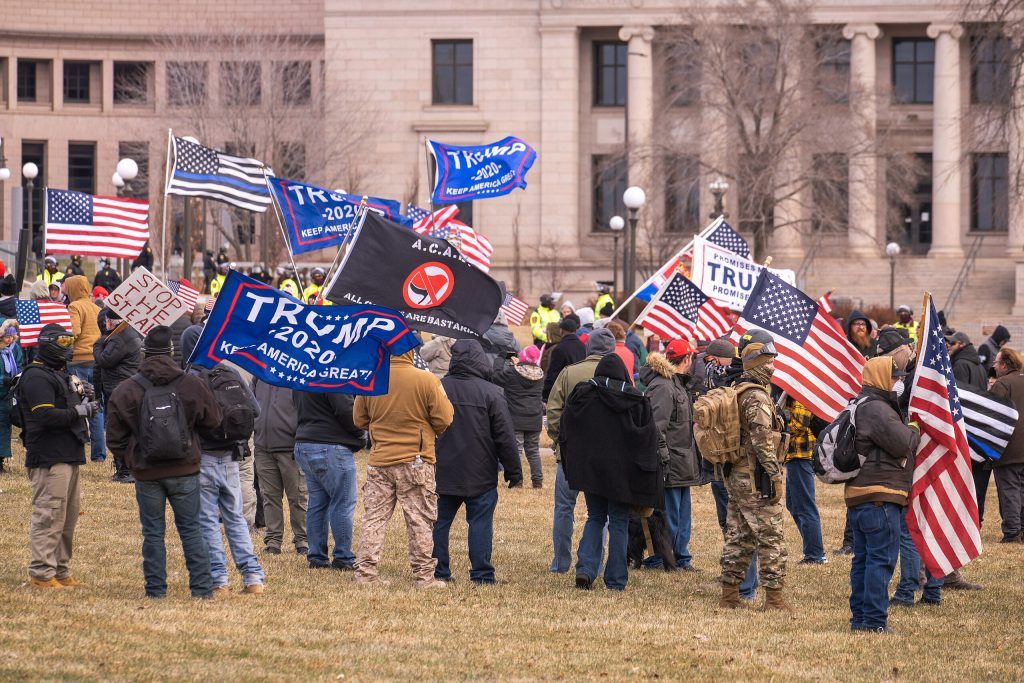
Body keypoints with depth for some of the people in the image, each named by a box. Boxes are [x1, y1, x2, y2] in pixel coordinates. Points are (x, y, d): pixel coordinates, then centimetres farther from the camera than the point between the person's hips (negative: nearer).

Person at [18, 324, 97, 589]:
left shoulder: (60, 374, 22)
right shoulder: (36, 377, -13)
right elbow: (45, 416, -22)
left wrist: (83, 406, 9)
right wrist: (78, 411, -16)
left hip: (68, 455, 11)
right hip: (49, 457, -11)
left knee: (68, 516, 14)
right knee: (49, 517, -11)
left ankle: (61, 571, 22)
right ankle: (41, 574, -9)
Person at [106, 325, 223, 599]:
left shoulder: (124, 392, -5)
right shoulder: (192, 386, -5)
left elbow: (115, 438, -1)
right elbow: (214, 419, 7)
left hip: (146, 473, 0)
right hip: (184, 470, 0)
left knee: (153, 532, 8)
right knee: (191, 530, 8)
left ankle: (155, 589, 8)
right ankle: (202, 587, 7)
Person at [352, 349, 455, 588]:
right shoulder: (426, 380, -13)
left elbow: (359, 419, 8)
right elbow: (444, 419, -8)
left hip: (379, 460, 3)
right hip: (415, 460, -3)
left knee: (374, 518, 10)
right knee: (420, 520, 4)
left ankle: (365, 571, 7)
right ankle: (424, 575, 5)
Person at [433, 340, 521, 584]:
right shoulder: (491, 393, -9)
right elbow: (505, 438, -7)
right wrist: (514, 472, 1)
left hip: (443, 473, 3)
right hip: (480, 476, -3)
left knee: (439, 522, 11)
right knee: (480, 523, 2)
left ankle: (438, 571, 12)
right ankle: (482, 573, 0)